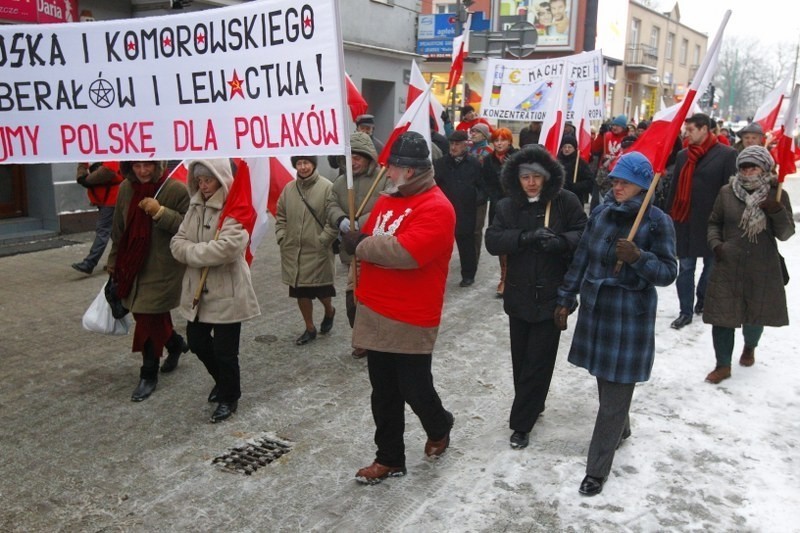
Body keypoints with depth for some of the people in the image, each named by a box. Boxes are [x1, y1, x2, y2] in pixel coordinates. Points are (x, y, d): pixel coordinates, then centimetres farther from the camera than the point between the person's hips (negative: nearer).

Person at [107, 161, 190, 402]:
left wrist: (161, 212, -29)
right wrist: (114, 260, 19)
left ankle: (149, 375, 19)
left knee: (149, 321, 0)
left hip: (163, 270, -6)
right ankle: (175, 343, 47)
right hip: (133, 267, 6)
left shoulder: (175, 190, -15)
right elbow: (119, 228, 14)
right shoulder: (126, 188, 3)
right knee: (154, 318, 17)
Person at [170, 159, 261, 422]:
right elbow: (177, 242, 3)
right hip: (197, 289, 8)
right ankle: (223, 381, 43)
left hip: (227, 291, -7)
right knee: (196, 340, 18)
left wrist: (191, 252, -16)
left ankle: (228, 397, 25)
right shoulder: (195, 205, 9)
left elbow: (227, 247, -28)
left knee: (224, 349, 2)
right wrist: (204, 252, -17)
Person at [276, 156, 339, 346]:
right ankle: (310, 328, 28)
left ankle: (329, 311, 40)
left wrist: (322, 240, -15)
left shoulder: (327, 187, -10)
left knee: (321, 290, 6)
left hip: (318, 252, -5)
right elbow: (280, 217, 16)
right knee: (300, 291, 11)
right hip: (292, 251, 5)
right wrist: (282, 237, 5)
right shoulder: (289, 189, 7)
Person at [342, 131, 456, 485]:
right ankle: (389, 459, 30)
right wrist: (353, 236, -7)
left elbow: (404, 252, -29)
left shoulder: (436, 208, -17)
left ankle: (440, 428, 40)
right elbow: (369, 241, 16)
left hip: (411, 320, -7)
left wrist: (360, 244, -16)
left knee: (414, 389, 7)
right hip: (375, 313, 7)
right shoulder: (387, 199, 10)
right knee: (384, 393, 15)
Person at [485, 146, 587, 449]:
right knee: (521, 358, 14)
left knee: (538, 361, 1)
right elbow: (493, 241, -10)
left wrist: (559, 242, -27)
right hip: (519, 295, 3)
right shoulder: (507, 206, 2)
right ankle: (531, 406, 36)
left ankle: (521, 424, 11)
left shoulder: (565, 202, -5)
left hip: (551, 296, -3)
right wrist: (525, 237, -25)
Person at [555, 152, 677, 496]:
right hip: (595, 309, 5)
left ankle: (597, 469, 11)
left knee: (615, 393, 1)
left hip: (631, 317, -5)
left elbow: (668, 273, -11)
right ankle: (620, 429, 47)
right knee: (605, 382, 19)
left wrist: (638, 258, -28)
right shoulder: (601, 212, 3)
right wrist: (566, 299, 9)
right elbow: (581, 258, 9)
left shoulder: (657, 222, -11)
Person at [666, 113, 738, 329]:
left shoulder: (726, 154, -6)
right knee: (686, 267, 5)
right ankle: (686, 312, 12)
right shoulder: (683, 155, 9)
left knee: (711, 266, 13)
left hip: (711, 222, -3)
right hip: (684, 222, 4)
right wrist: (669, 213, 9)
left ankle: (703, 301, 33)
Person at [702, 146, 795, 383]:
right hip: (728, 267, 0)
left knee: (756, 315, 16)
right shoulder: (727, 192, -2)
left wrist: (778, 212, -21)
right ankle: (723, 365, 17)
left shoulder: (777, 195, -3)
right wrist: (715, 244, -7)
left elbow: (785, 234, -3)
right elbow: (714, 223, 10)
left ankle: (750, 347, 48)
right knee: (722, 316, 1)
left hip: (763, 269, 0)